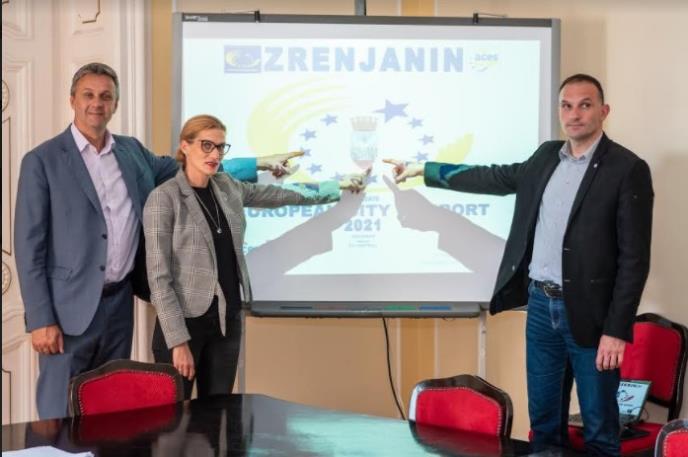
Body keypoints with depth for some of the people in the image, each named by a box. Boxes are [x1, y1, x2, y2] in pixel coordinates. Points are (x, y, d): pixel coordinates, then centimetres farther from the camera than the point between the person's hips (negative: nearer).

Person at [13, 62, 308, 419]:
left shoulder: (131, 151, 10)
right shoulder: (42, 161, -6)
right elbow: (29, 244, -8)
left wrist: (258, 164, 17)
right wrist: (40, 319, -13)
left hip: (119, 302, 5)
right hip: (69, 307, -5)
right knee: (59, 419, 0)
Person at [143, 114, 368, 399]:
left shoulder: (228, 188, 6)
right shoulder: (164, 199, -11)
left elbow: (279, 195, 22)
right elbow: (159, 276, -14)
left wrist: (337, 188, 29)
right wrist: (178, 340, -19)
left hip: (228, 319, 6)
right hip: (185, 320, -5)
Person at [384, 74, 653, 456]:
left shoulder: (628, 169, -11)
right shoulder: (547, 156, 9)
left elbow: (634, 257, -13)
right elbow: (495, 178, 22)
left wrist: (616, 329, -17)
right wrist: (422, 169, 23)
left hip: (589, 313, -6)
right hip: (540, 304, 6)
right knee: (543, 417, 15)